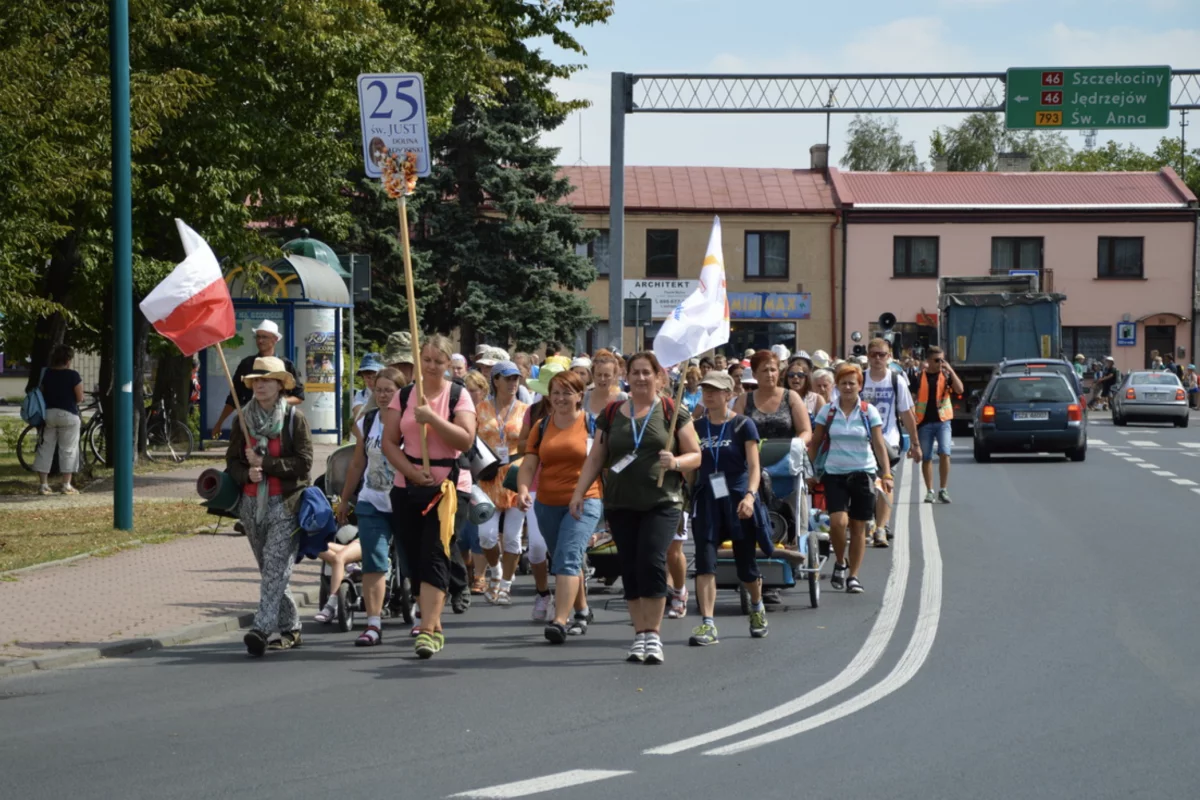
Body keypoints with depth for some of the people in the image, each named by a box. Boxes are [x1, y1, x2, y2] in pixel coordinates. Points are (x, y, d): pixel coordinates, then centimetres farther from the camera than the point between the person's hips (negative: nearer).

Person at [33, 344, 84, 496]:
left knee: (45, 449, 8)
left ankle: (43, 484, 5)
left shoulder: (45, 374, 4)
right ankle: (67, 485, 1)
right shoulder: (73, 376, -8)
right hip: (68, 415, -4)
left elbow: (41, 394, 8)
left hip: (48, 413, 4)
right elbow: (79, 398, -6)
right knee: (68, 449, 3)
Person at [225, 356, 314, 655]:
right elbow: (232, 462, 9)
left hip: (285, 504, -6)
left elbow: (304, 462, -10)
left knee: (275, 567, -17)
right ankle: (289, 627, 21)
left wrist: (264, 463, -13)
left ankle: (262, 628, -26)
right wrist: (247, 474, -13)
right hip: (252, 504, 6)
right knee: (269, 570, 10)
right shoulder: (243, 420, 11)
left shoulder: (294, 418, -3)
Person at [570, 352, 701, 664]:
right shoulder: (611, 414, 12)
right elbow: (595, 458, 14)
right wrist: (579, 492, 4)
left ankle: (653, 635, -11)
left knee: (652, 562, -16)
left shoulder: (672, 412, 4)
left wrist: (675, 462, -15)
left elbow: (695, 455, 5)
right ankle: (640, 633, 8)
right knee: (630, 568, 1)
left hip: (661, 502, -3)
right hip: (620, 505, 3)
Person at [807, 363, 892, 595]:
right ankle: (840, 563, 8)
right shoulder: (827, 411, 4)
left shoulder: (868, 411, 2)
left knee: (858, 526, 3)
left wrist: (886, 474, -10)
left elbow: (879, 444, -1)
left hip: (863, 473, 0)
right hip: (835, 474, 0)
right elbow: (815, 443, 8)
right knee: (838, 521, -17)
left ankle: (853, 576, 14)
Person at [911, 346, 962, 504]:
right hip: (925, 422, 0)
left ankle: (943, 490, -4)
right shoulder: (919, 377, 3)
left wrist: (950, 371, -13)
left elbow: (959, 389, -9)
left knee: (944, 454, -13)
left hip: (942, 421, 0)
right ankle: (929, 491, 14)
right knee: (926, 458, 5)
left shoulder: (946, 375, 6)